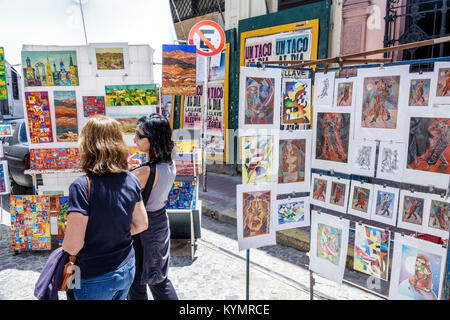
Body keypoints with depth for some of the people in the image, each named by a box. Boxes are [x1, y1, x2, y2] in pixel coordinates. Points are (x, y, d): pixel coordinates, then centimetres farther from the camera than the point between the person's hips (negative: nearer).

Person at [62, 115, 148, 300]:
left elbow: (73, 246, -22)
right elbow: (141, 224, 2)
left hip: (95, 279, -4)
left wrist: (64, 244, -1)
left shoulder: (82, 187, -25)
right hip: (127, 270, 5)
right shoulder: (131, 180, -9)